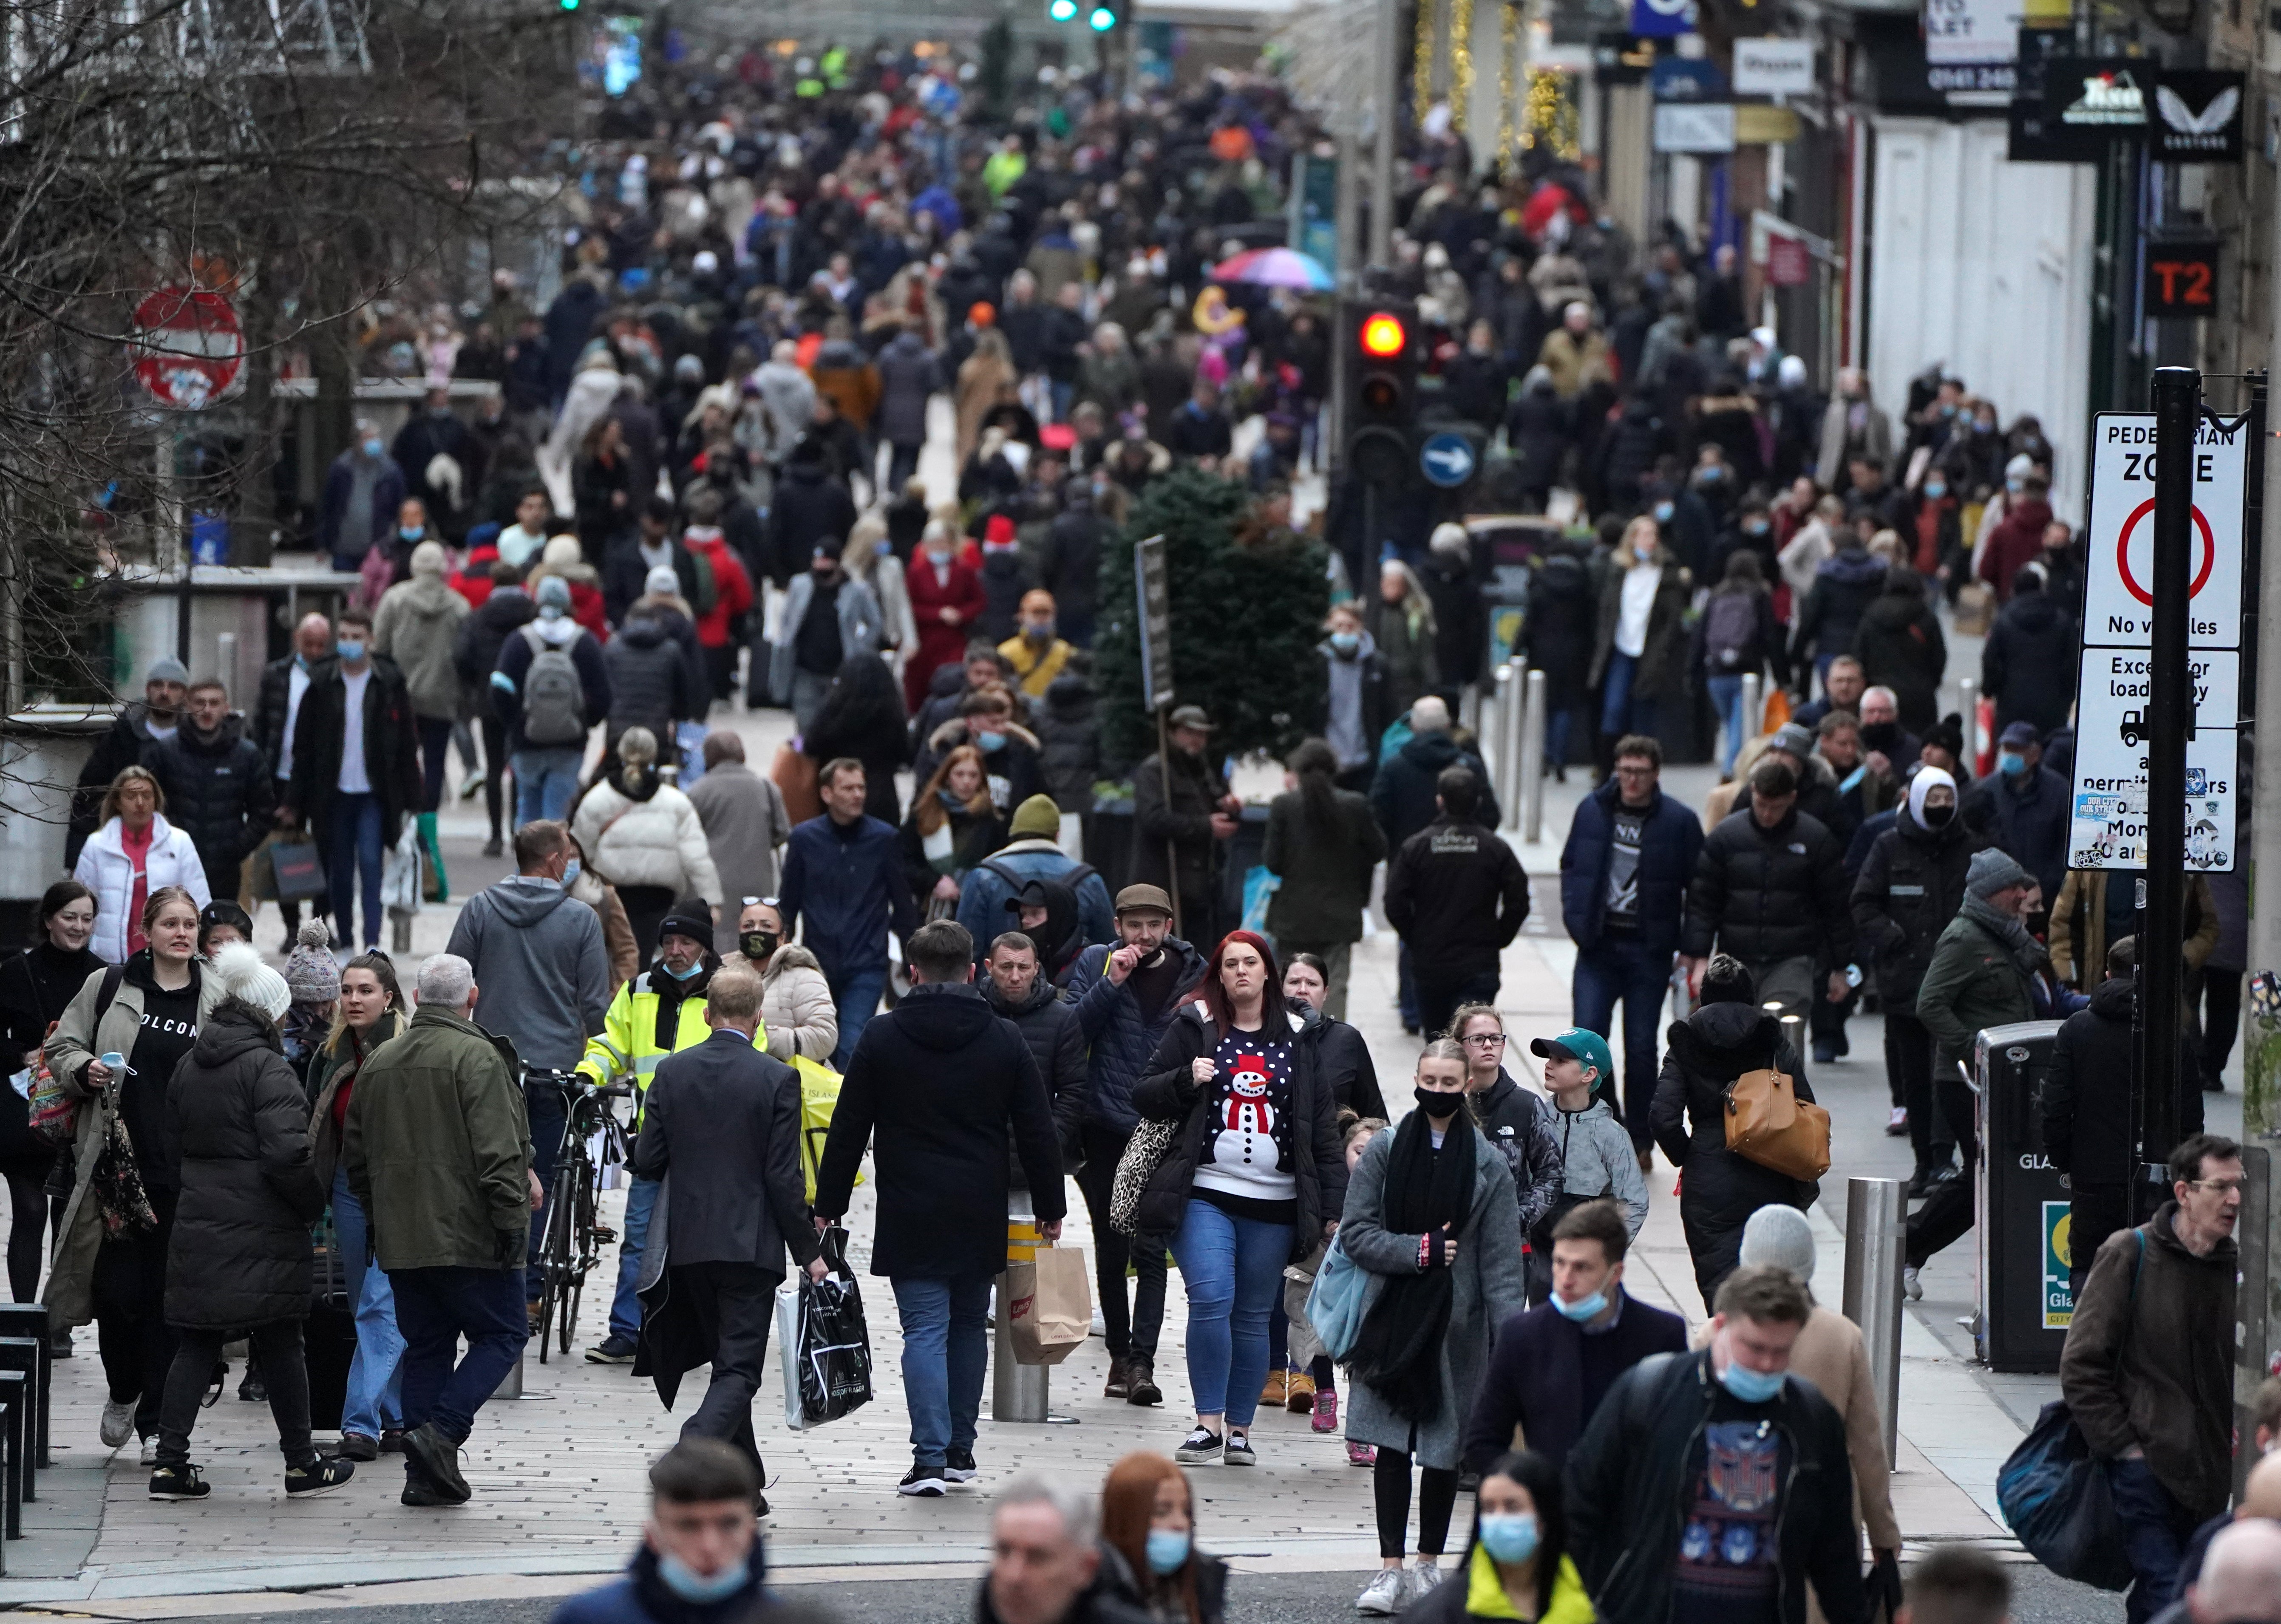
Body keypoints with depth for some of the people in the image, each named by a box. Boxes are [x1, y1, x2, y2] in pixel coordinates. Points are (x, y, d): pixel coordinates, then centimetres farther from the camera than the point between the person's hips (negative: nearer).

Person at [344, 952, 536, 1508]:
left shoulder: (380, 1062, 12)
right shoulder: (477, 1057, -11)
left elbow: (356, 1155, 19)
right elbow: (497, 1151, -18)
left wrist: (380, 1220, 25)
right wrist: (512, 1221, -13)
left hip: (401, 1242, 7)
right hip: (469, 1235, -7)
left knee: (426, 1347, 12)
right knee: (501, 1335, 3)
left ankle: (426, 1475, 8)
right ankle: (441, 1432, -14)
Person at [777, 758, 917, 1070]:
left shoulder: (883, 838, -2)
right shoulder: (804, 838, 1)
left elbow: (902, 905, 6)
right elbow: (788, 904, 8)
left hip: (867, 966, -2)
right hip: (817, 964, 2)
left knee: (852, 1049, -15)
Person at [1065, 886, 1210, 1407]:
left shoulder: (1193, 973, 7)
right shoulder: (1095, 964, 4)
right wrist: (1111, 983, -14)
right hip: (1105, 1130, 1)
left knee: (1150, 1249, -9)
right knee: (1111, 1249, 8)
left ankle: (1141, 1362, -11)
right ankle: (1120, 1354, 20)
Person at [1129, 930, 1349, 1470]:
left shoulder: (1300, 1040, 12)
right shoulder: (1195, 1028, 7)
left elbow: (1322, 1123, 13)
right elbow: (1145, 1097, 7)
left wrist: (1333, 1204, 7)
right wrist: (1186, 1080, -13)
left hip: (1274, 1203, 2)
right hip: (1206, 1195, -2)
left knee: (1253, 1317, 4)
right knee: (1211, 1302, -16)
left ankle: (1239, 1427, 13)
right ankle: (1207, 1425, -10)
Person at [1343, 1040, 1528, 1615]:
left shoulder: (1488, 1167, 0)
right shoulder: (1384, 1152, 2)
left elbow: (1502, 1263, -3)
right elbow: (1356, 1232, 0)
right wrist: (1418, 1251, -12)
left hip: (1456, 1324, 0)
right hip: (1392, 1319, 0)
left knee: (1444, 1449, 7)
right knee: (1391, 1445, -5)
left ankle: (1430, 1562, 19)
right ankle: (1391, 1568, -4)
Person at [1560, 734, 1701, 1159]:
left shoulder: (1679, 822, -5)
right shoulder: (1592, 811, 3)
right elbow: (1571, 866, 15)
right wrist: (1576, 919, 2)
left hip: (1649, 949, -2)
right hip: (1599, 945, 2)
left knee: (1641, 1047, 4)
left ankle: (1638, 1139, 15)